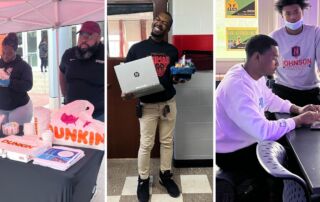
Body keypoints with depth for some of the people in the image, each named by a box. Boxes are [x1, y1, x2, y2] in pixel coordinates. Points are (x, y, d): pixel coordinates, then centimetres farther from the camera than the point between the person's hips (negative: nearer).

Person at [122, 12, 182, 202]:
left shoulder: (173, 50, 3)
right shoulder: (137, 48, -5)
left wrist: (179, 77, -9)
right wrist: (127, 91, -20)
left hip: (169, 103, 3)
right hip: (147, 105, -3)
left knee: (167, 141, 13)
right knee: (146, 144, 4)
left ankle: (166, 175, 30)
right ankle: (143, 179, 21)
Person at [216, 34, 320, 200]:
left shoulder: (256, 76, -1)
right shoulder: (237, 86, -33)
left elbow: (270, 100, 17)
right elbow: (263, 131, -37)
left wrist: (297, 109, 0)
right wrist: (298, 120, -24)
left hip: (250, 141, 9)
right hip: (232, 153, -9)